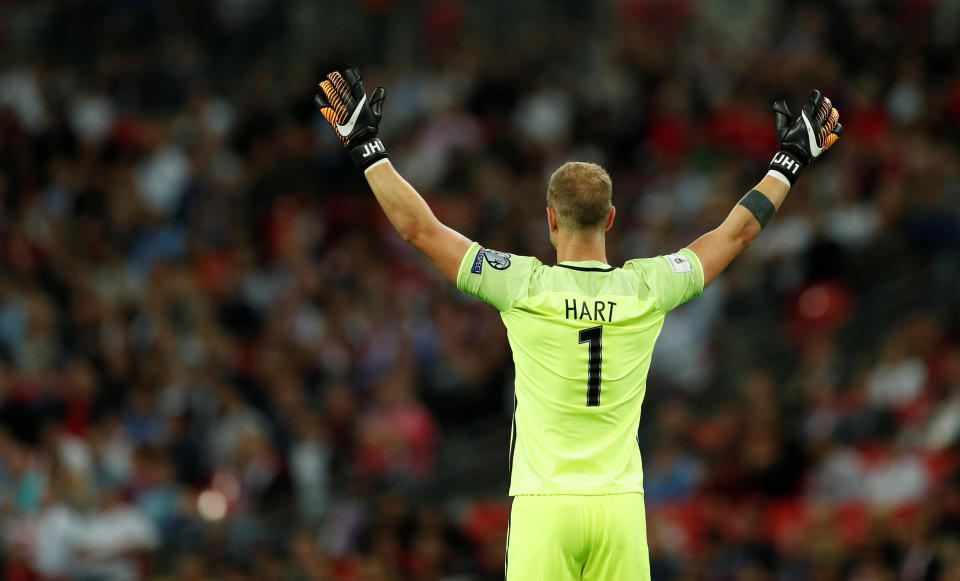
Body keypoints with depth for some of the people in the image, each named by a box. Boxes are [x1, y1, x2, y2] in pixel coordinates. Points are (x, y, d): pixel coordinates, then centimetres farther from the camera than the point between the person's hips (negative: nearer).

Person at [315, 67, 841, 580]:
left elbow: (418, 226, 1)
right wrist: (791, 160, 28)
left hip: (543, 506, -2)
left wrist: (365, 146, 11)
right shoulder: (646, 289, 1)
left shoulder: (524, 287, -5)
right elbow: (737, 231, 15)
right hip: (620, 505, 2)